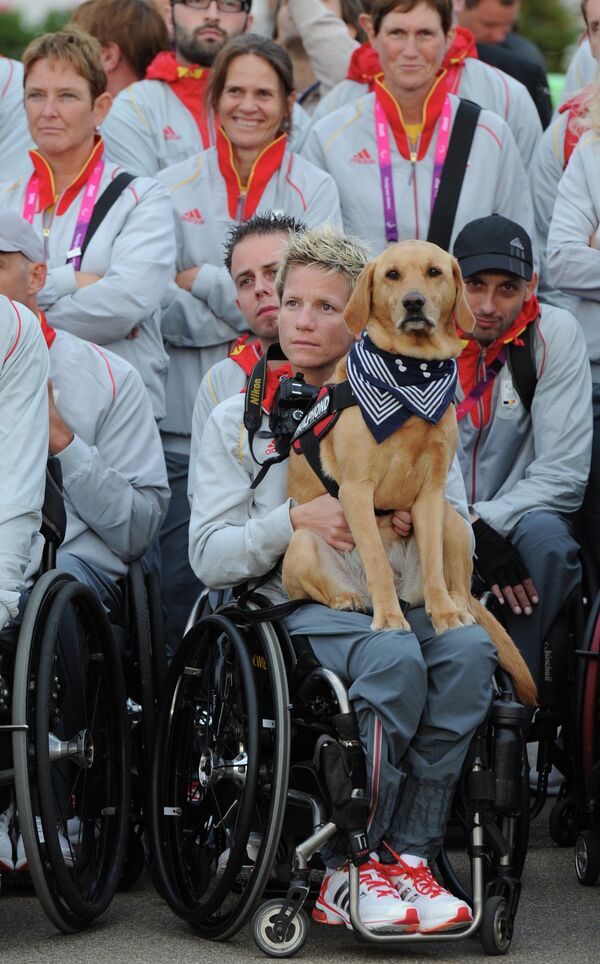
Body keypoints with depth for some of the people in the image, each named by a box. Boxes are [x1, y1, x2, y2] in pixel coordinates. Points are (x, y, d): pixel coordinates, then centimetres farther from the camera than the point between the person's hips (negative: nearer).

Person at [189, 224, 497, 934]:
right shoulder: (238, 418, 13)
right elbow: (209, 555, 4)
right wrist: (297, 520, -13)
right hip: (293, 604, -3)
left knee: (466, 649, -32)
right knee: (393, 656, -35)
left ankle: (406, 855, -26)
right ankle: (345, 871, -26)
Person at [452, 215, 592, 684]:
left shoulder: (554, 334, -6)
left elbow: (564, 472, -9)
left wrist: (487, 524, -21)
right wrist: (472, 540, -23)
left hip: (521, 517, 0)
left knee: (547, 536, -35)